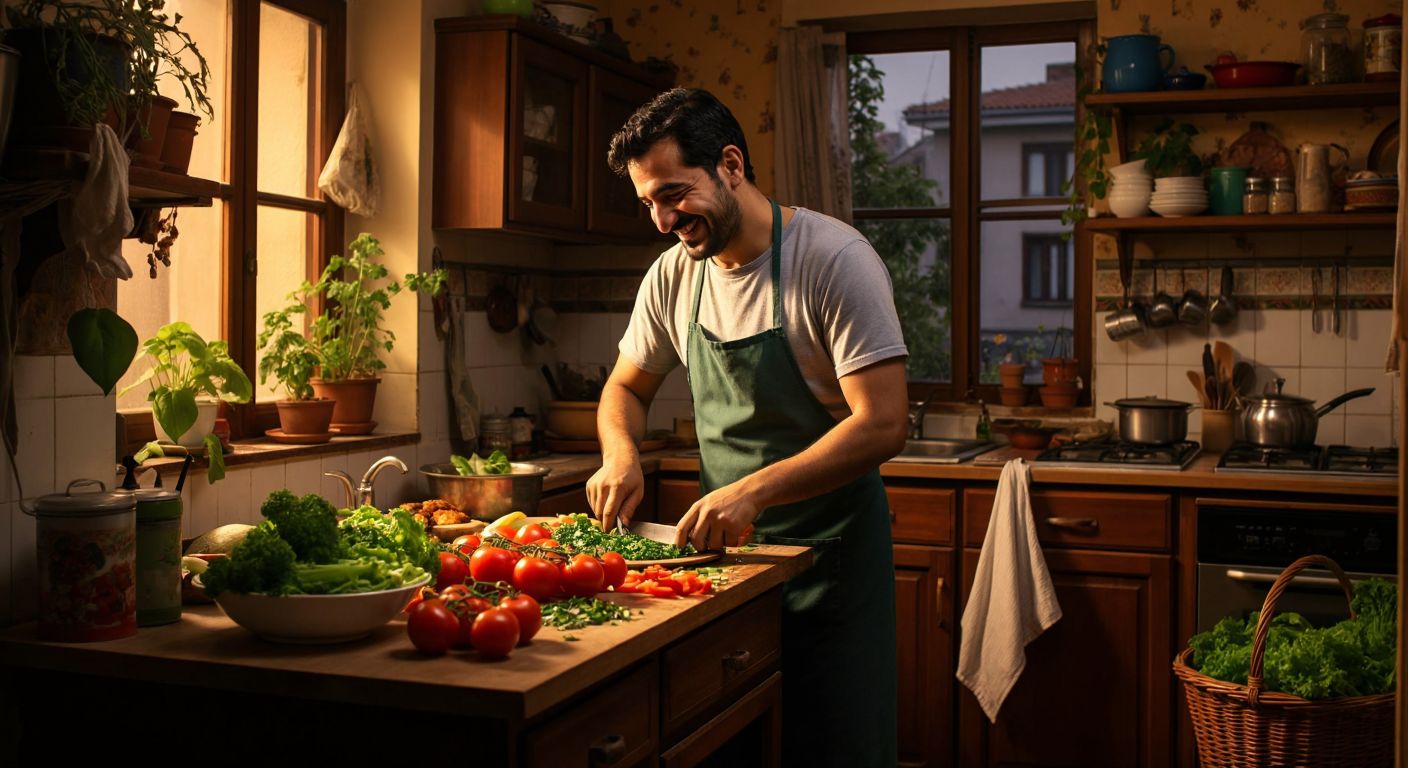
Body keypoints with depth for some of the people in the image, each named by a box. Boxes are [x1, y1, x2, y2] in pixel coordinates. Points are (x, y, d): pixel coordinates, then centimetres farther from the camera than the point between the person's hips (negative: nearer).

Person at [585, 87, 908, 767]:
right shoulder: (673, 275, 1)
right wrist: (620, 453, -6)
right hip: (725, 541, 5)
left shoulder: (833, 259, -17)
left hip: (828, 551, -5)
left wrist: (752, 491, -29)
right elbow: (627, 386, 16)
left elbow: (882, 425, -22)